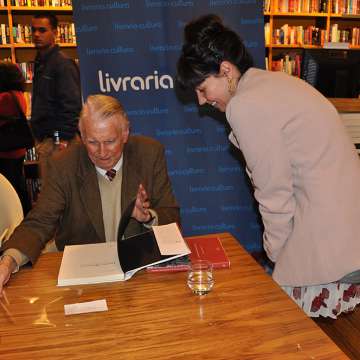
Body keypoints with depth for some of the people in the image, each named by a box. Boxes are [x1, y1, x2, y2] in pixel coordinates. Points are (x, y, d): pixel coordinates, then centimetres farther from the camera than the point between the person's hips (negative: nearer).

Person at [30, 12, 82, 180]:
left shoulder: (63, 63, -10)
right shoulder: (40, 62, 17)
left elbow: (72, 105, -18)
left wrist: (63, 139, -21)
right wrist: (39, 138, 19)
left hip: (57, 139, -9)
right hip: (44, 138, 9)